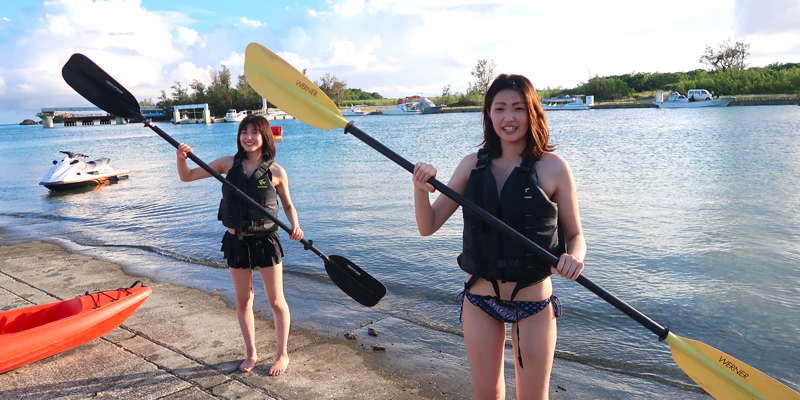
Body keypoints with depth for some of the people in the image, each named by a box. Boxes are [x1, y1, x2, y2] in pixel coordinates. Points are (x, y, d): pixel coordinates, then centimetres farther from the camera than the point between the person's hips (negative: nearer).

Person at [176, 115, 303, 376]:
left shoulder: (276, 172, -7)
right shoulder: (229, 164, -1)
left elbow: (288, 206, 4)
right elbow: (187, 177, 4)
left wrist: (295, 226, -16)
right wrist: (181, 158, -17)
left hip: (266, 241, -3)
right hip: (236, 241, 3)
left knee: (276, 301, 6)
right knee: (243, 301, 13)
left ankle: (282, 354, 24)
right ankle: (251, 353, 32)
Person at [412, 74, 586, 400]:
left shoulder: (553, 168, -9)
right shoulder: (473, 165, -1)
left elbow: (575, 234, -2)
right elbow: (428, 226, -3)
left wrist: (574, 257, -24)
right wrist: (421, 190, -22)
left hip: (533, 301, -2)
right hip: (479, 299, 3)